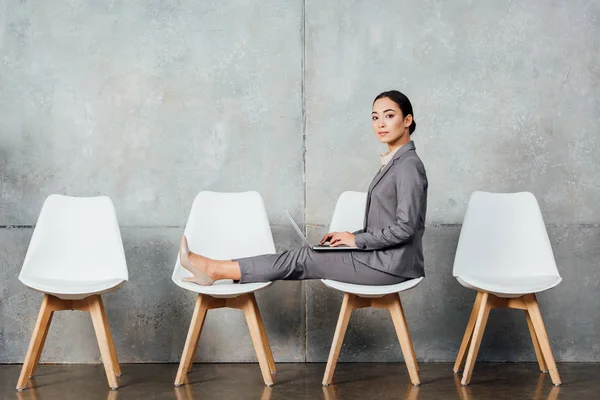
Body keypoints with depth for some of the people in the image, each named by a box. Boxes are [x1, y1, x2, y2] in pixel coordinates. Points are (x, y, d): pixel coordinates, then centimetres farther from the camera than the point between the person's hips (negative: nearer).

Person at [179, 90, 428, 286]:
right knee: (305, 256, -1)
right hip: (381, 257, 8)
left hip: (391, 264, -8)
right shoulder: (393, 162, 15)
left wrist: (356, 239, -13)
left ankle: (215, 269, -5)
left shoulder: (408, 165, -15)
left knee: (302, 259, -9)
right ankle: (215, 269, -2)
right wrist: (350, 236, 6)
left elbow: (405, 228, -22)